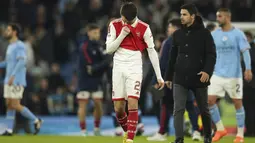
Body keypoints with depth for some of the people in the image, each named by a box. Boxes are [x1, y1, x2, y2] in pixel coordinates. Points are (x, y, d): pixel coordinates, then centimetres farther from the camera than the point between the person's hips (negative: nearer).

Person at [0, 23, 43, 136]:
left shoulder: (19, 45, -12)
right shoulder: (10, 46, 16)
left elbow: (21, 62, -23)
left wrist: (12, 76, -29)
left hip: (17, 81, -9)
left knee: (15, 105, -10)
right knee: (9, 104, 4)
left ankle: (36, 121, 1)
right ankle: (9, 130, 4)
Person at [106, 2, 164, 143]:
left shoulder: (144, 28, -5)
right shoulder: (114, 25, 0)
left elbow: (152, 52, -1)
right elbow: (109, 49, -2)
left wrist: (159, 76, -2)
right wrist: (122, 35, -15)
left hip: (135, 68, -2)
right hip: (119, 68, 2)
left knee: (132, 104, -15)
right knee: (118, 108, 2)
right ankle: (127, 131, 27)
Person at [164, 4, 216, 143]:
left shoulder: (204, 33, -3)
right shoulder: (177, 34, 10)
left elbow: (211, 54, -8)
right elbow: (173, 57, 15)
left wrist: (207, 71, -24)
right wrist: (168, 77, 15)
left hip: (199, 79, -3)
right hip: (180, 79, 3)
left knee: (204, 110, 10)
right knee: (178, 109, -10)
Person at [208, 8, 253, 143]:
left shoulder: (238, 34, -5)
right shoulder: (214, 35, 7)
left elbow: (245, 52, -9)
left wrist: (248, 69, -20)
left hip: (234, 75, -4)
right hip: (217, 75, 4)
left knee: (237, 103, 1)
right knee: (210, 100, -6)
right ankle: (220, 129, 9)